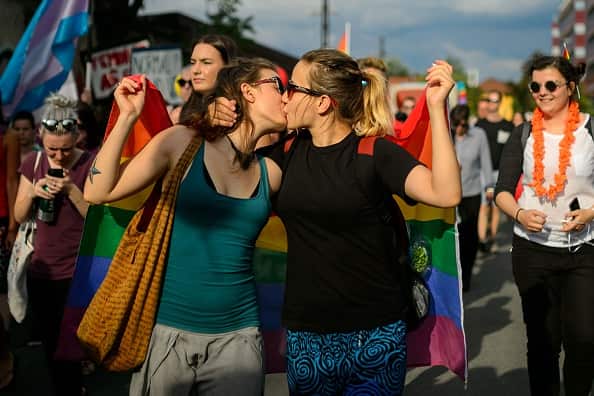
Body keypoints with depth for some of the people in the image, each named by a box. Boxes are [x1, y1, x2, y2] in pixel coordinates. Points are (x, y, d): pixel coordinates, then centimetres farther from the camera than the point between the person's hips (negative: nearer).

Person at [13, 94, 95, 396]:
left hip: (77, 272, -5)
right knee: (50, 346, 16)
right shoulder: (33, 163, 3)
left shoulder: (90, 164, -11)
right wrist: (33, 191, -13)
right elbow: (19, 216, 6)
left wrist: (72, 190, -25)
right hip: (40, 270, 5)